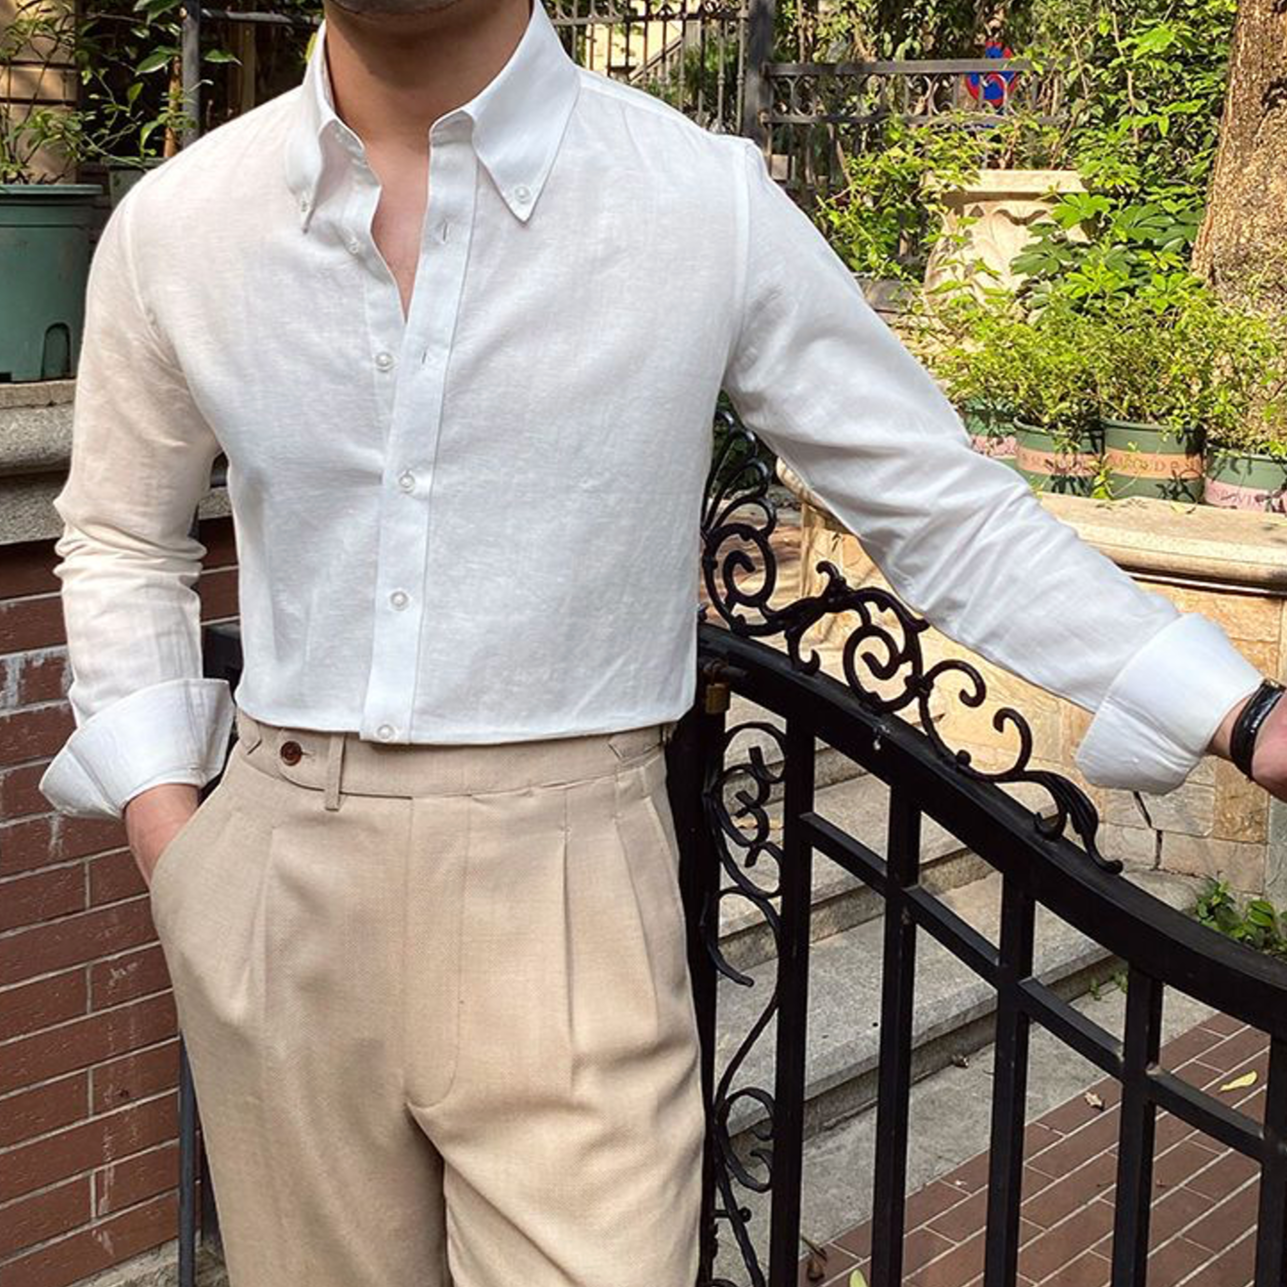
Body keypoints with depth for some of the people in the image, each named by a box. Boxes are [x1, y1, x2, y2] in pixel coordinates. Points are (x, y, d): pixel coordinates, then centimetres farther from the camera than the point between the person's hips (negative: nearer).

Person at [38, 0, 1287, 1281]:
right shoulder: (173, 225, 1)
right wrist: (165, 838, 4)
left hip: (561, 895, -2)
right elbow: (121, 538, 15)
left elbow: (945, 507, -1)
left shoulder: (710, 203, -7)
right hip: (275, 883, 3)